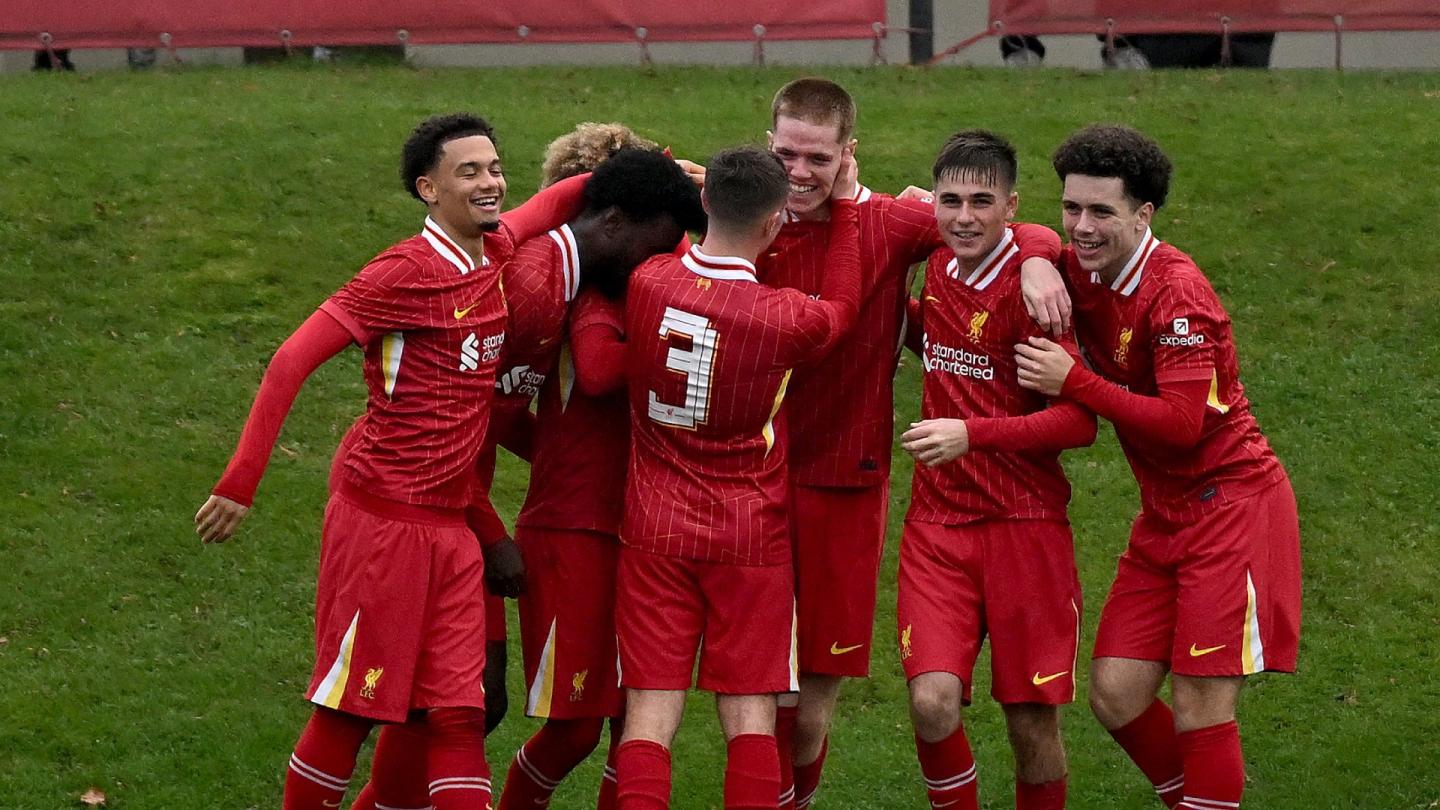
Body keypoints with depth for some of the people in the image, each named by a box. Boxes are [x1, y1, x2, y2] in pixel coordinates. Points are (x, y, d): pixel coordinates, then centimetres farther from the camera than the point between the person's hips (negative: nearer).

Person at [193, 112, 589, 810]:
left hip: (451, 528, 6)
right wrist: (239, 484, -19)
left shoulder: (499, 249, 7)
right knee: (349, 712, 1)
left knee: (459, 715, 1)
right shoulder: (406, 273, -13)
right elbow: (292, 360, -15)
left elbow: (562, 198, 27)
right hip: (380, 518, -6)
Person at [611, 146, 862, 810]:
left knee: (651, 712, -1)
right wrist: (845, 205, 13)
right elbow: (842, 306, 8)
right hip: (751, 533, -2)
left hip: (654, 531, 2)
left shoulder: (646, 282, -8)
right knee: (750, 716, 4)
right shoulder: (785, 318, -15)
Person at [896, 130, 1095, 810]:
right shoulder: (940, 268, 5)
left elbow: (1080, 422, -15)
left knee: (1032, 724, 3)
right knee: (932, 701, -15)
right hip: (938, 521, 4)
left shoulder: (1028, 288, -13)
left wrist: (972, 433, -24)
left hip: (1023, 524, -4)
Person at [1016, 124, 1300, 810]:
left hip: (1229, 501, -7)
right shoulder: (1082, 272, 2)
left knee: (1200, 708, -7)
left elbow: (1181, 423, -24)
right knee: (1115, 696, 3)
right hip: (1163, 513, 7)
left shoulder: (1175, 290, -19)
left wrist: (1073, 381, -21)